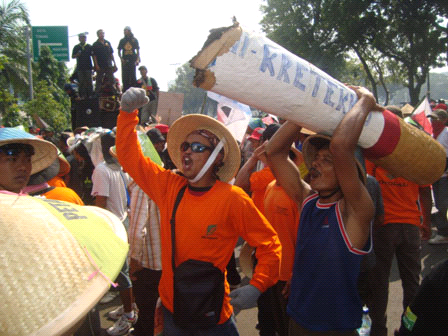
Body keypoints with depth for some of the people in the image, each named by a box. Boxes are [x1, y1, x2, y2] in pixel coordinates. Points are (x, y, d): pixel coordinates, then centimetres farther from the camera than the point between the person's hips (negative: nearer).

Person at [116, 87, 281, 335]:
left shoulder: (232, 199, -14)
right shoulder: (169, 187, -1)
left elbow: (269, 243, -9)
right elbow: (130, 156, 2)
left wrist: (256, 287, -18)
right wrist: (128, 111, -8)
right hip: (171, 308, 5)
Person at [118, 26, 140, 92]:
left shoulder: (134, 40, 7)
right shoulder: (122, 40, 12)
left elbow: (138, 50, 5)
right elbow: (119, 51, 14)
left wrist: (137, 59, -7)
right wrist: (121, 58, -2)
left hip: (132, 60, -2)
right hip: (125, 61, 2)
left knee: (133, 76, -3)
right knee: (125, 76, 2)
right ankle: (125, 91, 8)